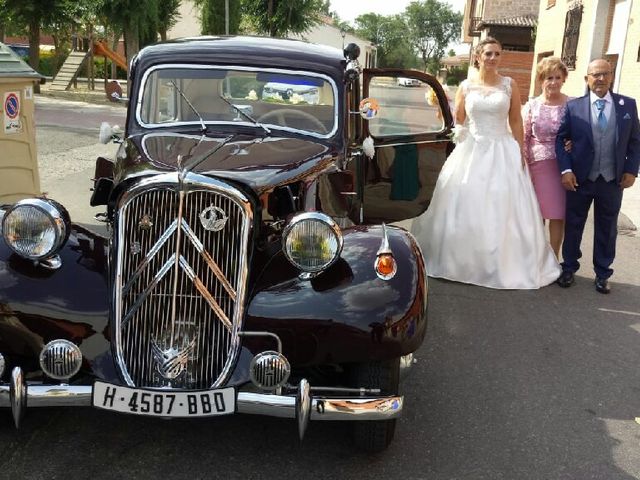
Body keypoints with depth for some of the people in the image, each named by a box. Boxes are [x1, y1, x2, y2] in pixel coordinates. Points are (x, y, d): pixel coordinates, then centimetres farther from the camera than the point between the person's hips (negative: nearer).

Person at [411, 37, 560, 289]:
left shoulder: (509, 84, 3)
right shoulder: (466, 86, 4)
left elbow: (516, 121, 4)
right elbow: (457, 123, 9)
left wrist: (521, 152, -1)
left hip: (502, 152, -1)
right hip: (471, 152, 1)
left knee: (502, 210, 0)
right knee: (465, 207, 4)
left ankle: (503, 264, 14)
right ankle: (461, 260, 19)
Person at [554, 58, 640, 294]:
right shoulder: (574, 106, -2)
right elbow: (560, 139, -2)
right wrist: (565, 170, -11)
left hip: (612, 181, 1)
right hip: (579, 179, -1)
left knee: (607, 229, 12)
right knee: (573, 225, 10)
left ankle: (602, 274, 25)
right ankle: (569, 269, 25)